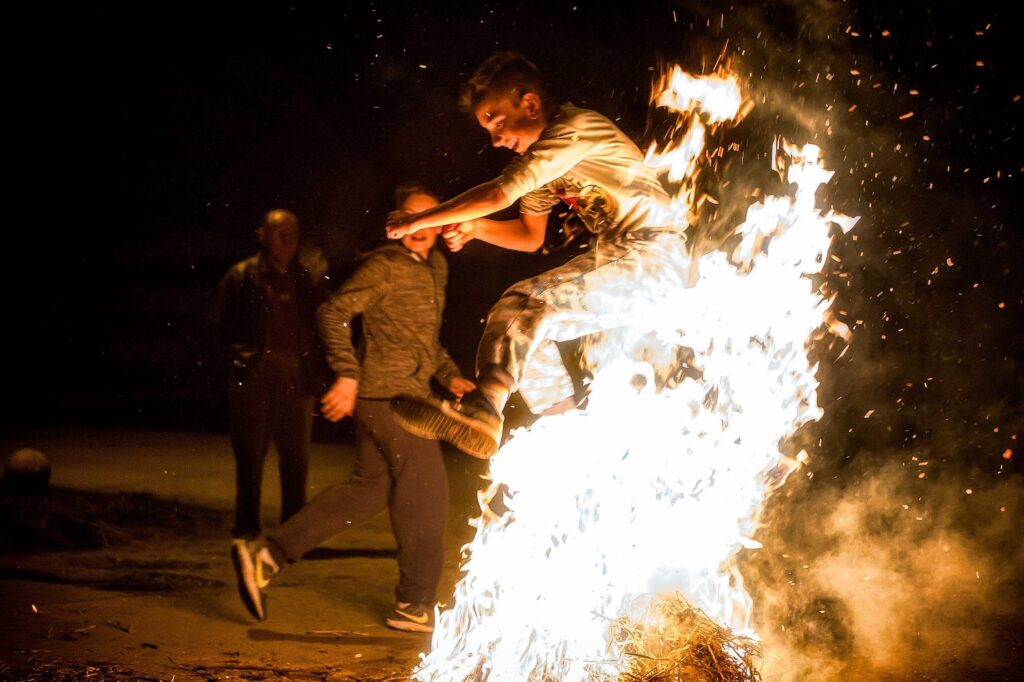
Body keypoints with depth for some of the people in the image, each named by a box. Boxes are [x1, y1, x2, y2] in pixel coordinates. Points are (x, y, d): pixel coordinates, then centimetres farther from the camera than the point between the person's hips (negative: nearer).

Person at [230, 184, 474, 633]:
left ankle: (267, 556, 8)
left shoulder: (434, 270, 18)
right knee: (425, 491, -3)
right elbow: (334, 311, -17)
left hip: (404, 393, 9)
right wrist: (347, 375, -24)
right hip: (390, 393, -9)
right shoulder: (384, 266, -9)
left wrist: (450, 376, 15)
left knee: (370, 487, 9)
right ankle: (414, 605, 7)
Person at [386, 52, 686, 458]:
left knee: (528, 304, -22)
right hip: (612, 260, 10)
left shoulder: (573, 129, -15)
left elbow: (499, 195, -20)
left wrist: (418, 221, -12)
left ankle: (479, 412, -25)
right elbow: (530, 236, 22)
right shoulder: (541, 158, 15)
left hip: (650, 259, -10)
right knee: (526, 326, 6)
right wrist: (474, 227, 3)